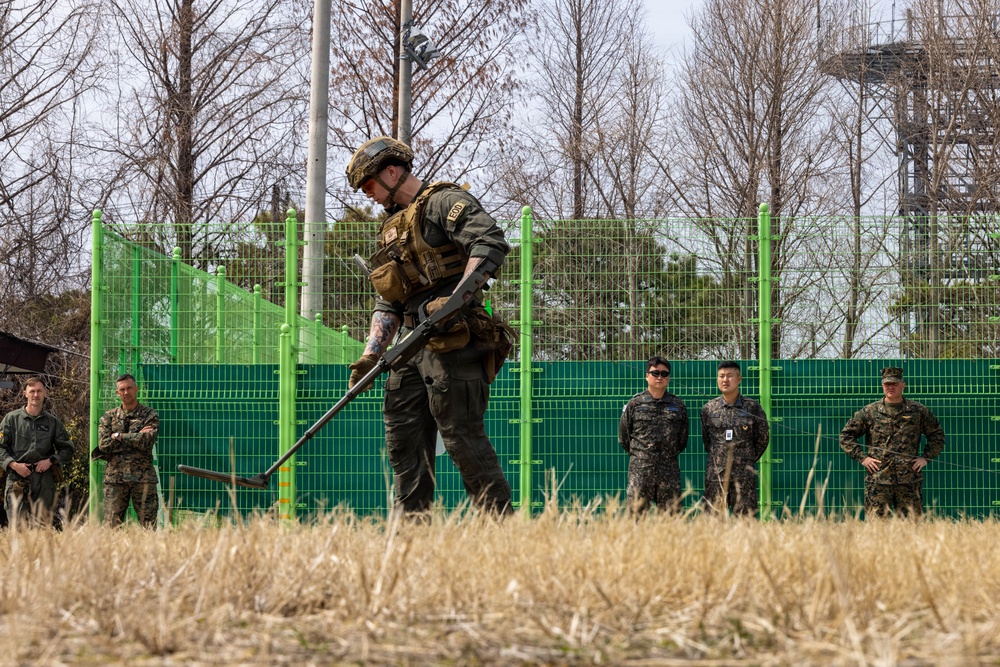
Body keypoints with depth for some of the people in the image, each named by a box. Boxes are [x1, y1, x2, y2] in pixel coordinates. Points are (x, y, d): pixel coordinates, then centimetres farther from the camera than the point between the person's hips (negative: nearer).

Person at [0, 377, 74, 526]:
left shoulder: (53, 422, 12)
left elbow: (66, 449, 15)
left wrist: (51, 461, -3)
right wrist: (14, 465, -10)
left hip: (44, 480, 2)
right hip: (17, 479, -2)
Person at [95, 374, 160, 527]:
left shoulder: (150, 415, 6)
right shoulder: (108, 417, 12)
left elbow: (147, 442, -11)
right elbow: (103, 444, -4)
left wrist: (119, 437, -6)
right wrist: (136, 438, -7)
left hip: (143, 476, -1)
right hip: (115, 477, 1)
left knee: (149, 526, -3)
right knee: (112, 525, -2)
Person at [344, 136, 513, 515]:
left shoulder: (444, 203, -2)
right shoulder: (392, 228, 25)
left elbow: (491, 242, -20)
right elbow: (387, 305, 24)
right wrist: (370, 354, 12)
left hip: (452, 339, -9)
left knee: (462, 435, -12)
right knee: (403, 436, 6)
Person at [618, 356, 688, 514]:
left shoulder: (677, 405, 10)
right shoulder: (635, 404, 4)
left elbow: (683, 438, 17)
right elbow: (623, 437, 10)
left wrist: (671, 454, 14)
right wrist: (637, 454, 9)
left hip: (670, 470, 2)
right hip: (640, 470, -2)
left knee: (671, 515, 1)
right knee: (636, 511, -6)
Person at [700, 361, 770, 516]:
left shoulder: (752, 407, 1)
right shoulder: (709, 409, 6)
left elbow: (763, 438, 9)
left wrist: (749, 460, 11)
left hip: (743, 474, -2)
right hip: (715, 474, 2)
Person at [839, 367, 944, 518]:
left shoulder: (918, 411, 9)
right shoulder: (869, 412, 7)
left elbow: (937, 434, 19)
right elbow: (846, 435, 11)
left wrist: (926, 457, 6)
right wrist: (862, 457, 1)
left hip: (909, 481, 1)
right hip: (878, 480, -1)